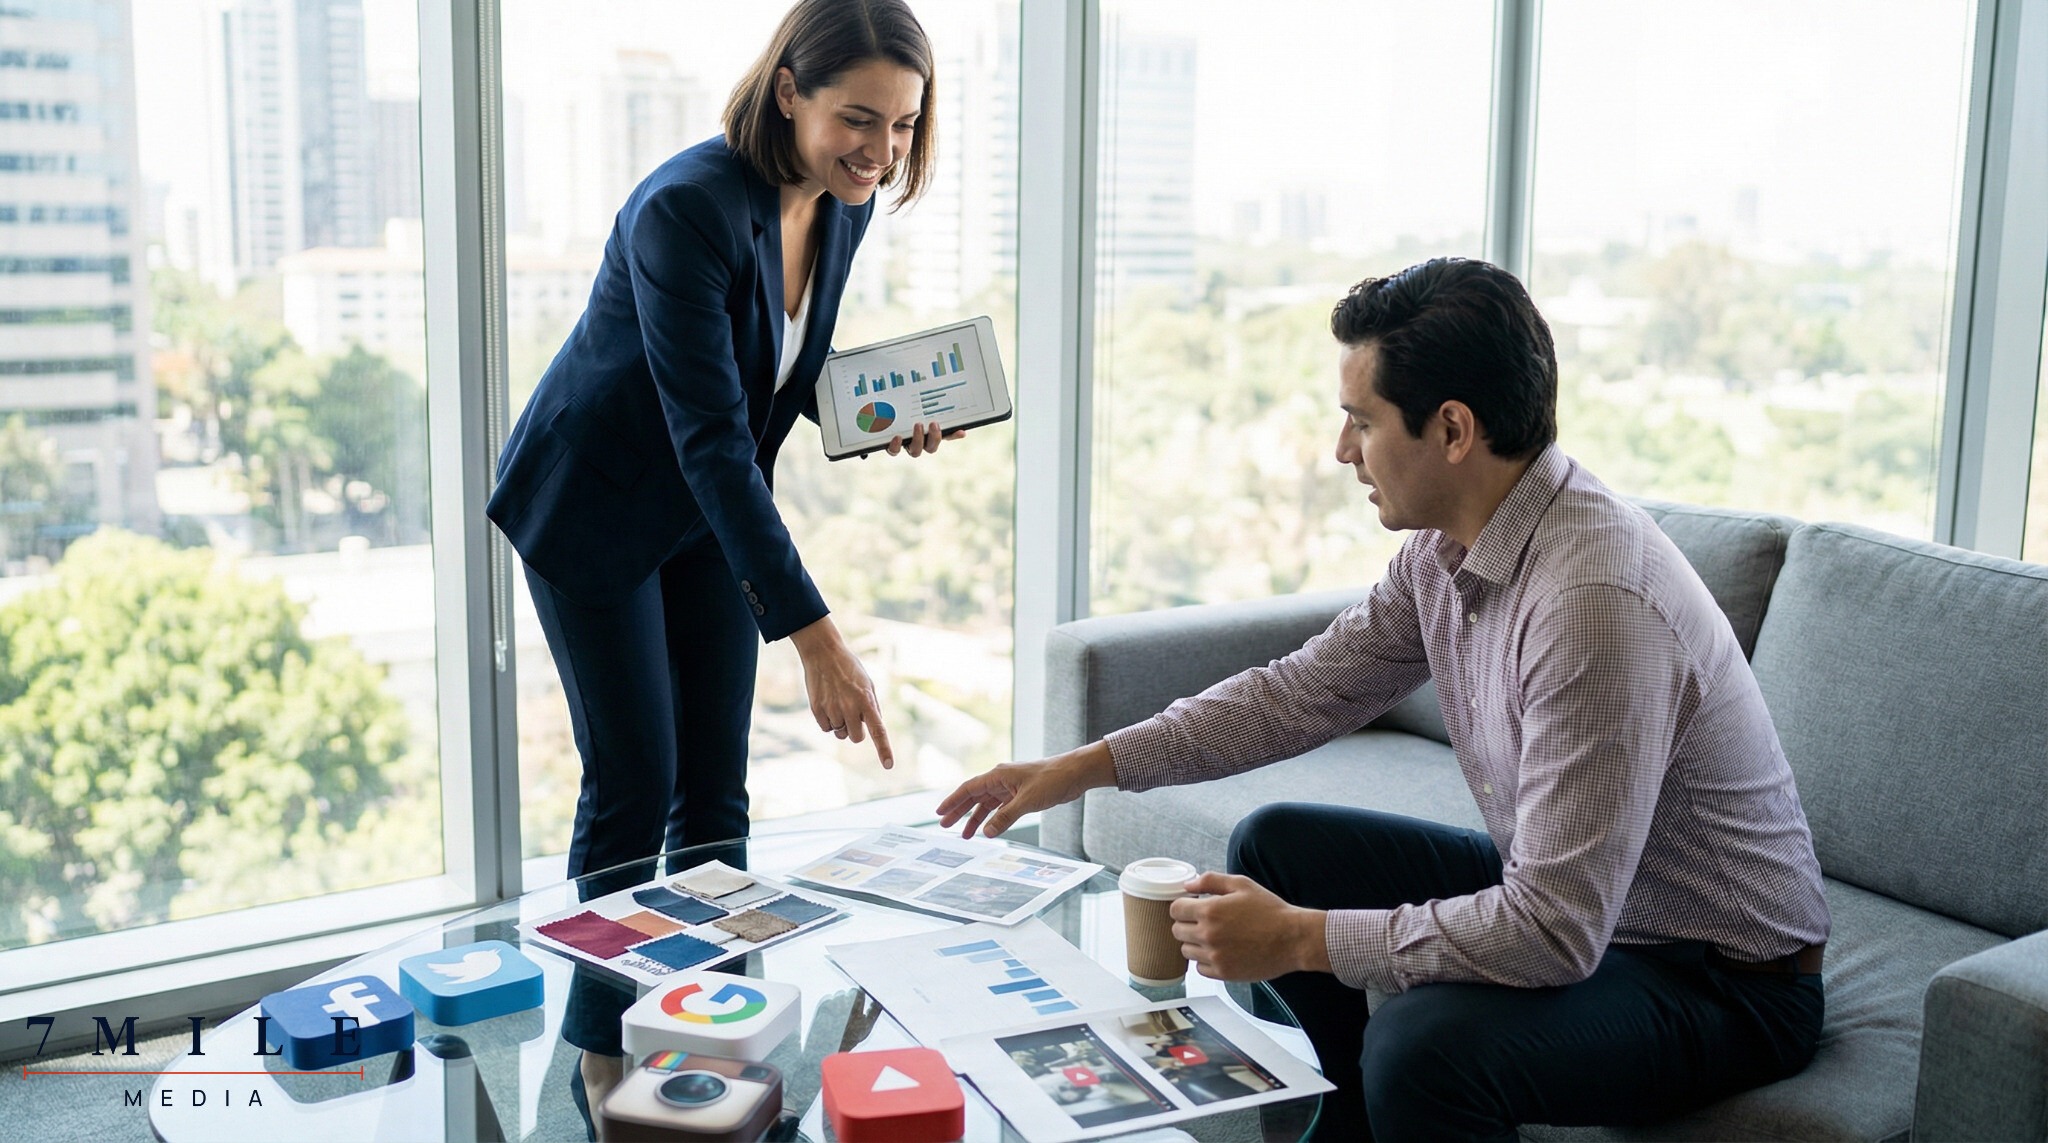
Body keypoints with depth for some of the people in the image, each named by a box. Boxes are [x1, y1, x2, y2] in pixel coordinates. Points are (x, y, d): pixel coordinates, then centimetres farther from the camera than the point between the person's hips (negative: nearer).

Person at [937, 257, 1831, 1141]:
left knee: (1421, 1044, -34)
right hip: (1570, 900, 9)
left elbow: (1557, 931, -33)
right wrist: (1084, 767, 6)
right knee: (1275, 845, 9)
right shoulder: (1447, 544, -4)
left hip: (1727, 976, -8)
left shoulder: (1595, 598, -32)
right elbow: (1305, 690, 8)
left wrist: (1301, 939, -26)